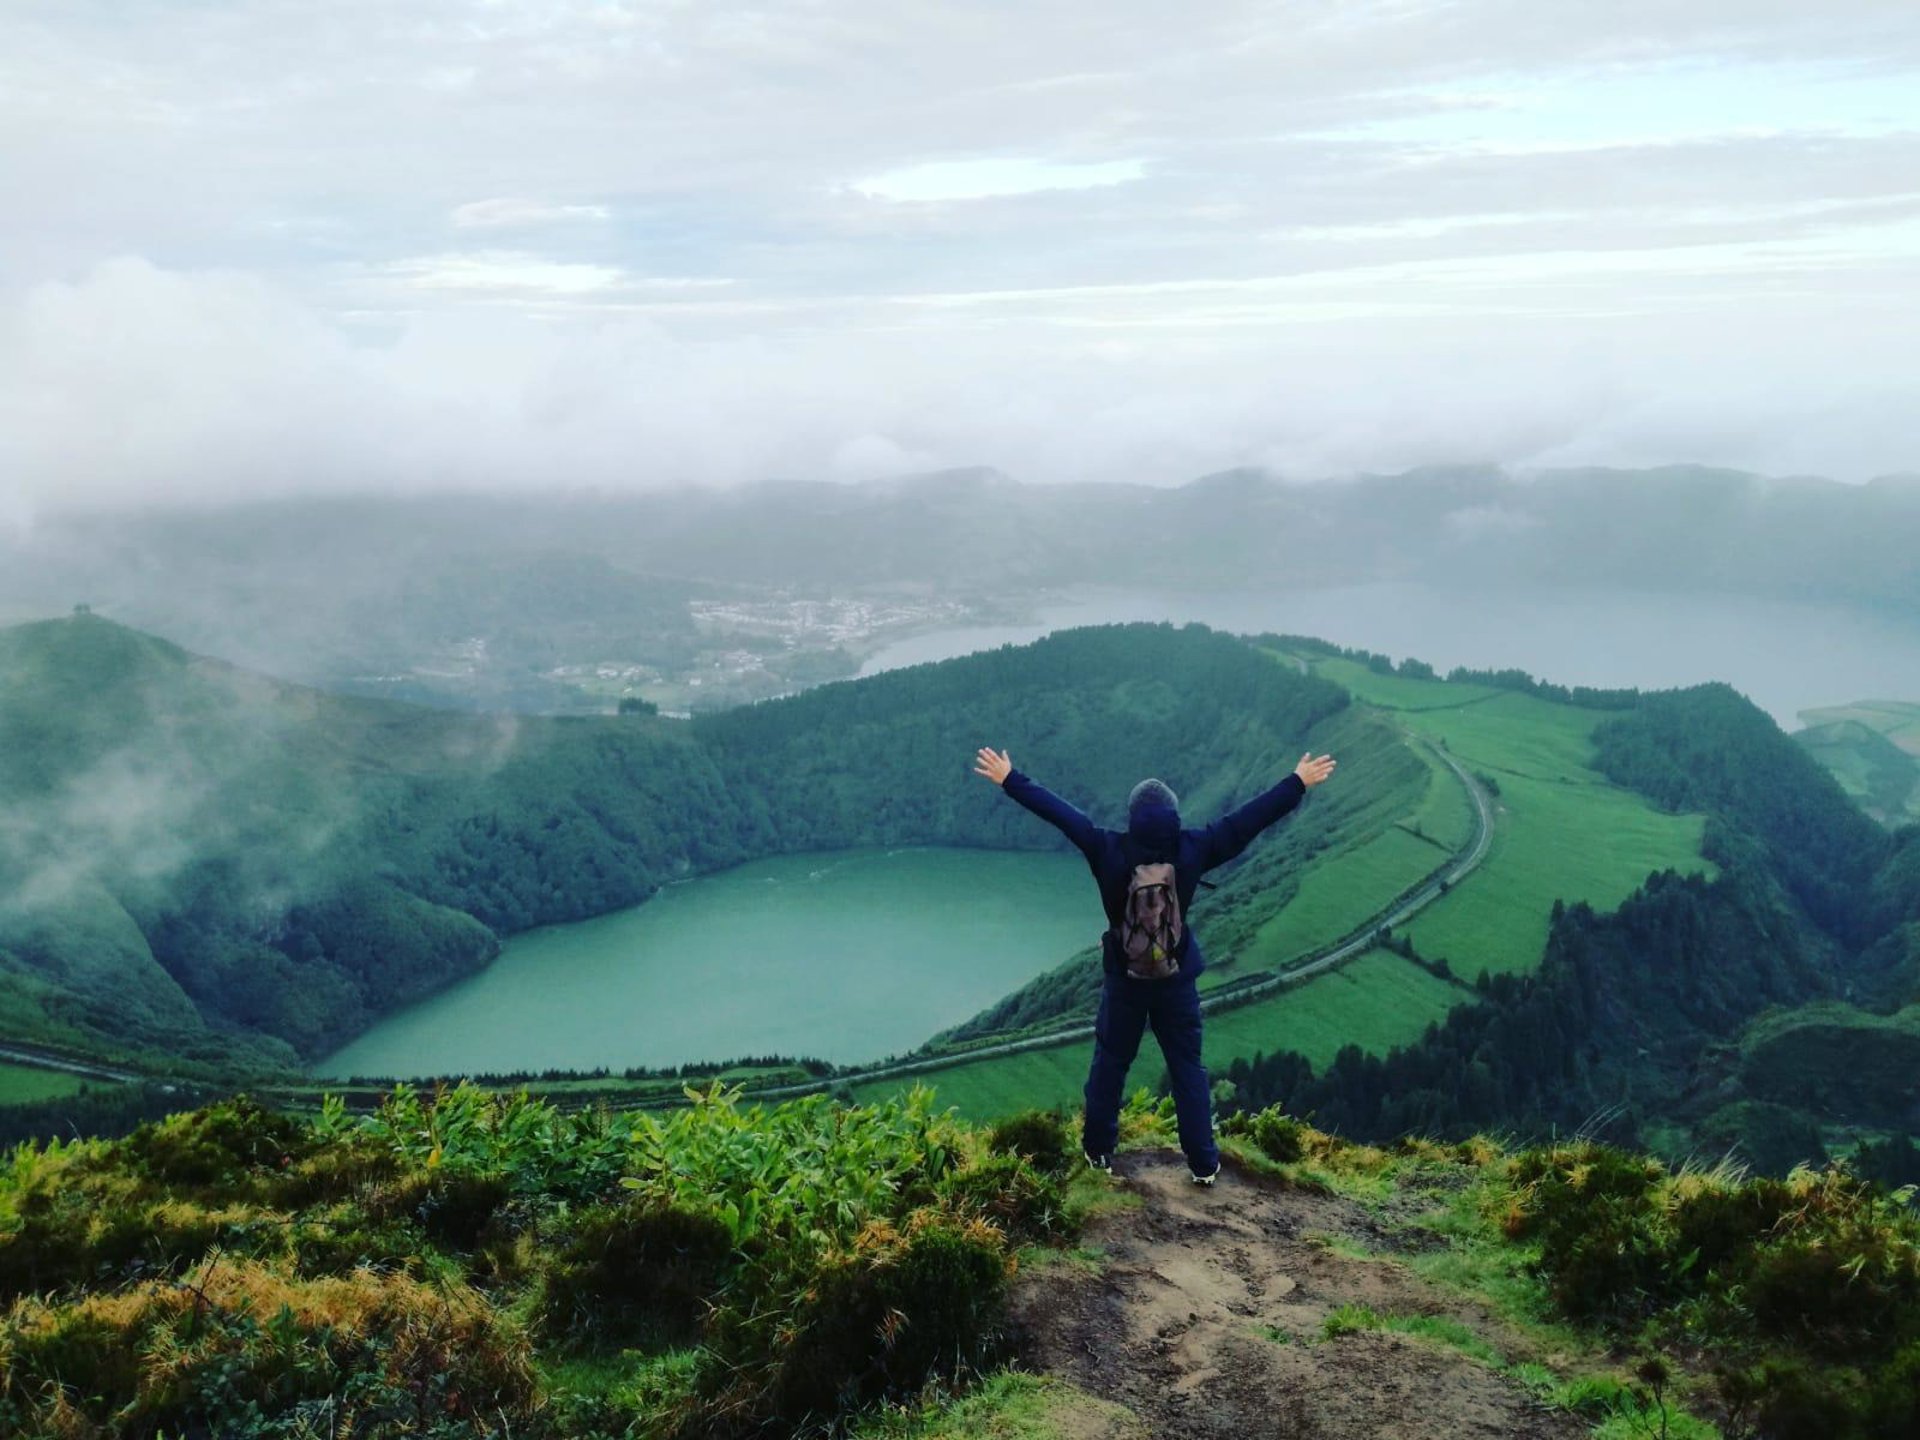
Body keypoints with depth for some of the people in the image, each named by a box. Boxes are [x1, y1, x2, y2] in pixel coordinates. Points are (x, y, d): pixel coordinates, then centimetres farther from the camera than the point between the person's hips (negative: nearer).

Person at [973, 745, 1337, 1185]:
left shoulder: (1108, 850, -16)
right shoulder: (1192, 850, -14)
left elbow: (1056, 811, -12)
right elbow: (1250, 818, -9)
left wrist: (1009, 780, -4)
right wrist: (1299, 783, -1)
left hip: (1124, 976, 0)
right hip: (1177, 977, 0)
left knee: (1110, 1062, 17)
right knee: (1188, 1069, 11)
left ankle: (1099, 1150, 28)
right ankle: (1203, 1162, 16)